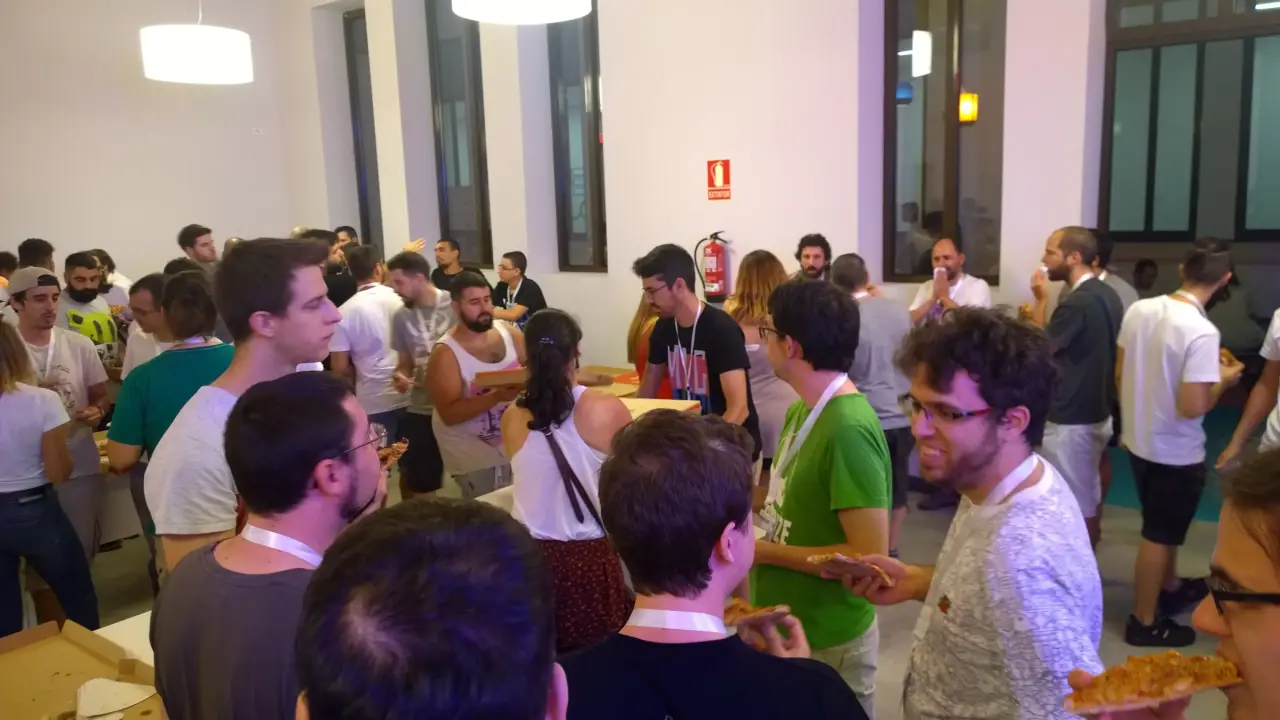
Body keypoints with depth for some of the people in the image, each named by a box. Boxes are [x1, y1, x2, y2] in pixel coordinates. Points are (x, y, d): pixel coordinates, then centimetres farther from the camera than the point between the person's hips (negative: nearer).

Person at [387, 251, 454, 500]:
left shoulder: (456, 304, -10)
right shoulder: (401, 316, 4)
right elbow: (405, 362, 14)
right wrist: (401, 376, -7)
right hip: (420, 410, 4)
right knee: (417, 483, 11)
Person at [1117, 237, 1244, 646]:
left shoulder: (1139, 309, -5)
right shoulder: (1202, 332, -25)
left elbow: (1119, 374, 5)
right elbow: (1192, 407, -25)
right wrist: (1223, 380, -7)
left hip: (1138, 439, 7)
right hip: (1175, 452, -7)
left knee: (1163, 527, 26)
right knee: (1159, 535, 9)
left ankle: (1170, 589, 48)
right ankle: (1145, 622, 24)